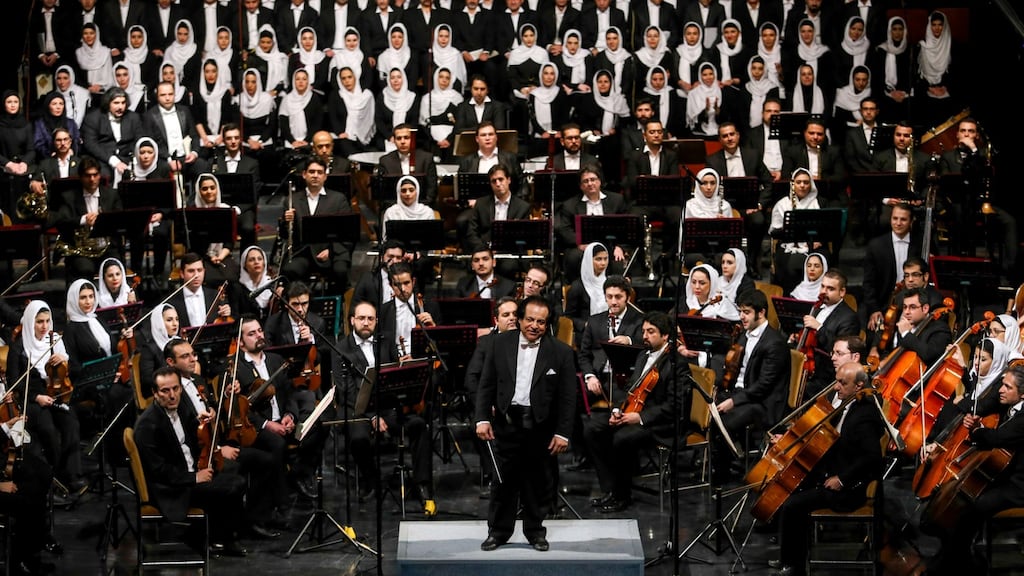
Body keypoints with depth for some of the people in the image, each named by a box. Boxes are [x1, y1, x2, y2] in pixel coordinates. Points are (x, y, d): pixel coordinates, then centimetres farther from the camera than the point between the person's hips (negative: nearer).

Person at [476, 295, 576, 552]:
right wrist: (483, 418, -2)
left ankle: (535, 530, 24)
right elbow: (487, 384, 5)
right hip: (506, 422, 1)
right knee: (503, 479, 7)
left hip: (541, 426, -1)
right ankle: (498, 530, 19)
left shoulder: (561, 352, -5)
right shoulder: (500, 343, 1)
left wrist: (563, 433, -7)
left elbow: (567, 397, -3)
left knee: (538, 481, 8)